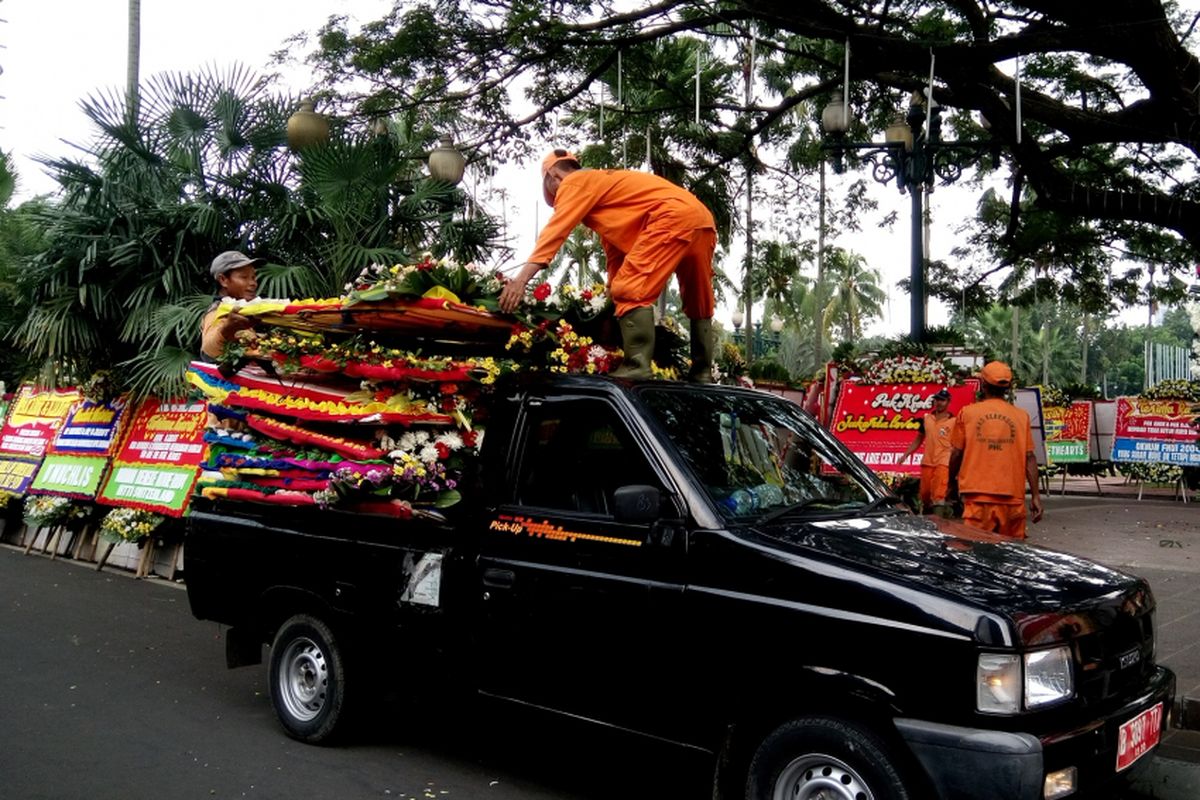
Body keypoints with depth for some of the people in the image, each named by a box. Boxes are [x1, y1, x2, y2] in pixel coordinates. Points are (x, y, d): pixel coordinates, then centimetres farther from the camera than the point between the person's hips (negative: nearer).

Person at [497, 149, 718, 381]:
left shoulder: (575, 182, 4)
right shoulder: (601, 186, 31)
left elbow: (555, 230, -10)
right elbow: (615, 252, 31)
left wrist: (522, 277, -17)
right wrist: (614, 293, 33)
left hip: (674, 216, -10)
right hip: (701, 218, 10)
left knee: (632, 291, -12)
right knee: (698, 306, 18)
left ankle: (636, 369, -20)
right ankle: (702, 374, 22)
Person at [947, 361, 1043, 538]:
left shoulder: (968, 413, 1)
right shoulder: (1021, 416, 4)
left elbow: (956, 453, 3)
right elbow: (1029, 457, 0)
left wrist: (952, 484, 17)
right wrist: (1036, 495, 3)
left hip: (978, 496, -1)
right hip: (1012, 497, 2)